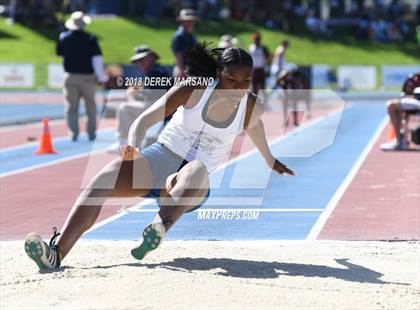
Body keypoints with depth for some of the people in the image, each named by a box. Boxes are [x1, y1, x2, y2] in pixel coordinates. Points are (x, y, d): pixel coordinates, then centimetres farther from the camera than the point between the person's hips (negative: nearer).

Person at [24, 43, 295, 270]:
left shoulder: (253, 109, 1)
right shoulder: (193, 90, -5)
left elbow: (254, 127, 26)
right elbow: (144, 120, -10)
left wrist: (270, 161, 44)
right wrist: (133, 149, -31)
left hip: (193, 188, 0)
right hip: (160, 159, 0)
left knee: (196, 169, -40)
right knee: (105, 179, -32)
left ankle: (160, 228, -64)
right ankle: (57, 253, -47)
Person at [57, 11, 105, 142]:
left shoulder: (63, 37, -2)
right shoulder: (91, 39, -11)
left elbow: (59, 53, 14)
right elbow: (97, 59, -12)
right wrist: (101, 77, -7)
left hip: (70, 76, 2)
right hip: (88, 77, -1)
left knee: (71, 106, 6)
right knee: (90, 105, 12)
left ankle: (73, 132, -2)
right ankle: (91, 132, 15)